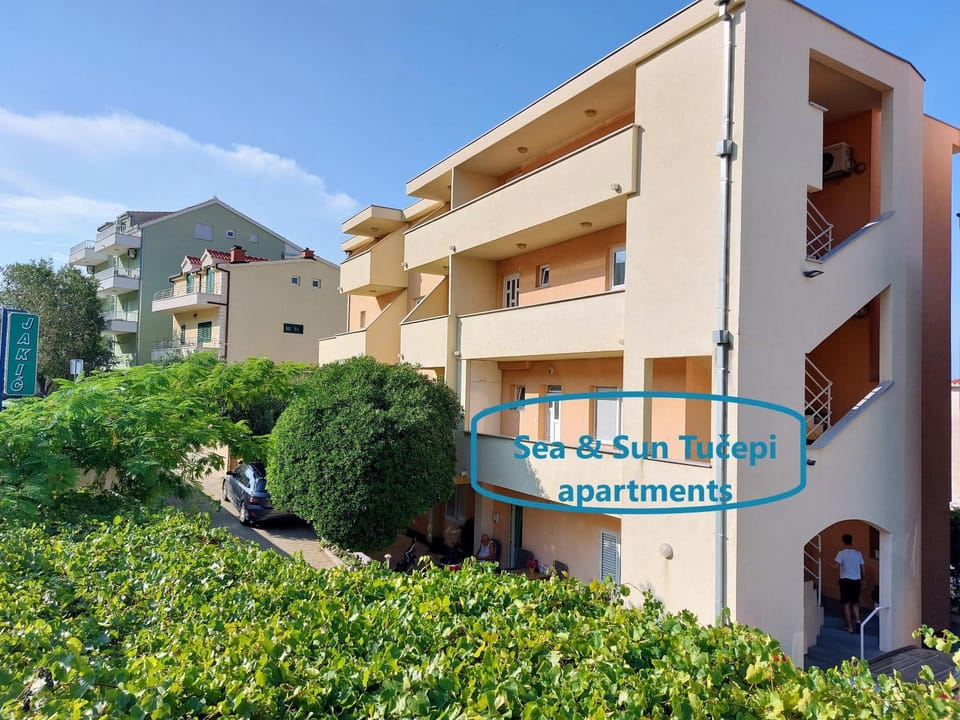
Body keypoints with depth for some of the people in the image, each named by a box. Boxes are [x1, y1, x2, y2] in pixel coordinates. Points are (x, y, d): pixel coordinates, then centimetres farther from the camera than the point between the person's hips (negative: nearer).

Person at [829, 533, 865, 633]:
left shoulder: (841, 553, -11)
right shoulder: (858, 553, 2)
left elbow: (836, 567, -20)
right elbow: (862, 568, 8)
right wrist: (862, 579, 23)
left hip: (846, 581, -4)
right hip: (856, 581, 4)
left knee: (847, 604, 6)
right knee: (855, 602, 19)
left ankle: (850, 627, 10)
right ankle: (857, 620, -2)